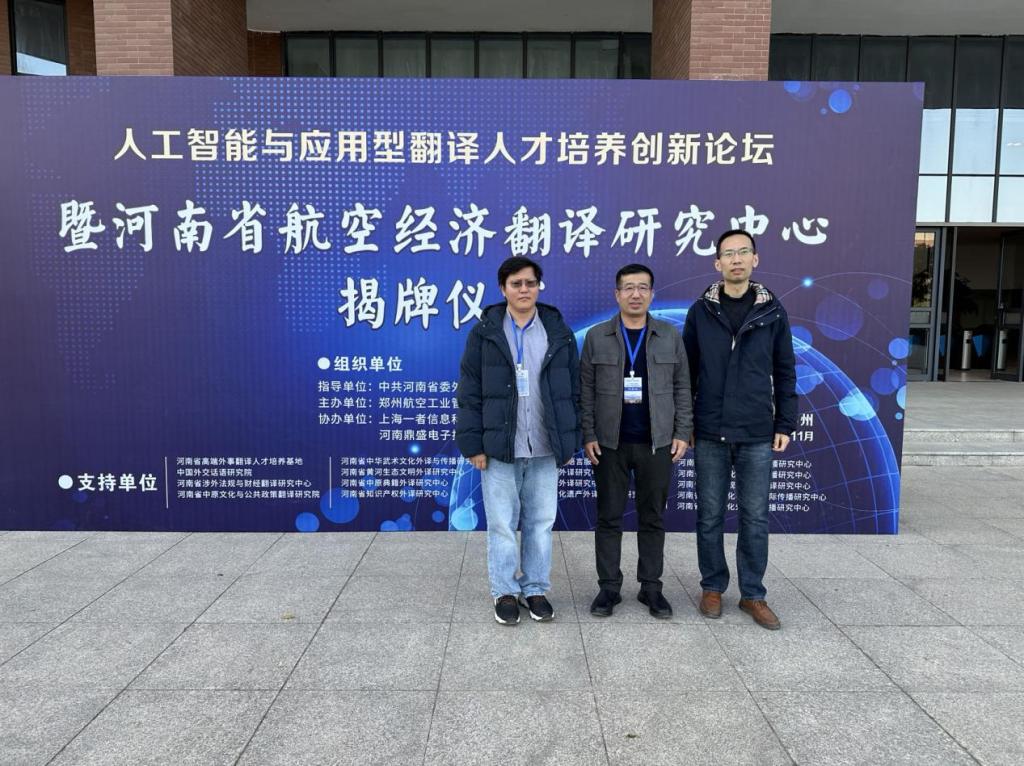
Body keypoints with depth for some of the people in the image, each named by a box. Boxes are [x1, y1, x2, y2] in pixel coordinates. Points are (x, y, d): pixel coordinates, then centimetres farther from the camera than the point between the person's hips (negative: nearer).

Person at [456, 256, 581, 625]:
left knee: (541, 523, 10)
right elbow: (470, 394, -1)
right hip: (499, 448, -2)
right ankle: (505, 592, 20)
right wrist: (473, 444, -6)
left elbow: (573, 391, 9)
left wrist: (570, 441, 5)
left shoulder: (559, 333, 7)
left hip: (545, 449, 2)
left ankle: (535, 589, 25)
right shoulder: (484, 333, 1)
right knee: (502, 524, 5)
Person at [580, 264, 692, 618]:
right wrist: (588, 435, -5)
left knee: (652, 518, 9)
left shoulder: (670, 336, 4)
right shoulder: (597, 337, 2)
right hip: (610, 443, 0)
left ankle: (651, 587, 20)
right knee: (609, 517, 6)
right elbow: (586, 390, 1)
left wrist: (682, 433, -1)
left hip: (657, 443, 1)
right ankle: (608, 587, 16)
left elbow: (682, 387, 6)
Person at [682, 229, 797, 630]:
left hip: (757, 435, 0)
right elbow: (686, 371, 5)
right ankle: (713, 587, 24)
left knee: (755, 517, 7)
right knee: (710, 515, 8)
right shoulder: (701, 311, 1)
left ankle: (753, 594, 21)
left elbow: (785, 372, 6)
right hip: (709, 434, 0)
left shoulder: (772, 311, 3)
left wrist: (785, 424, 2)